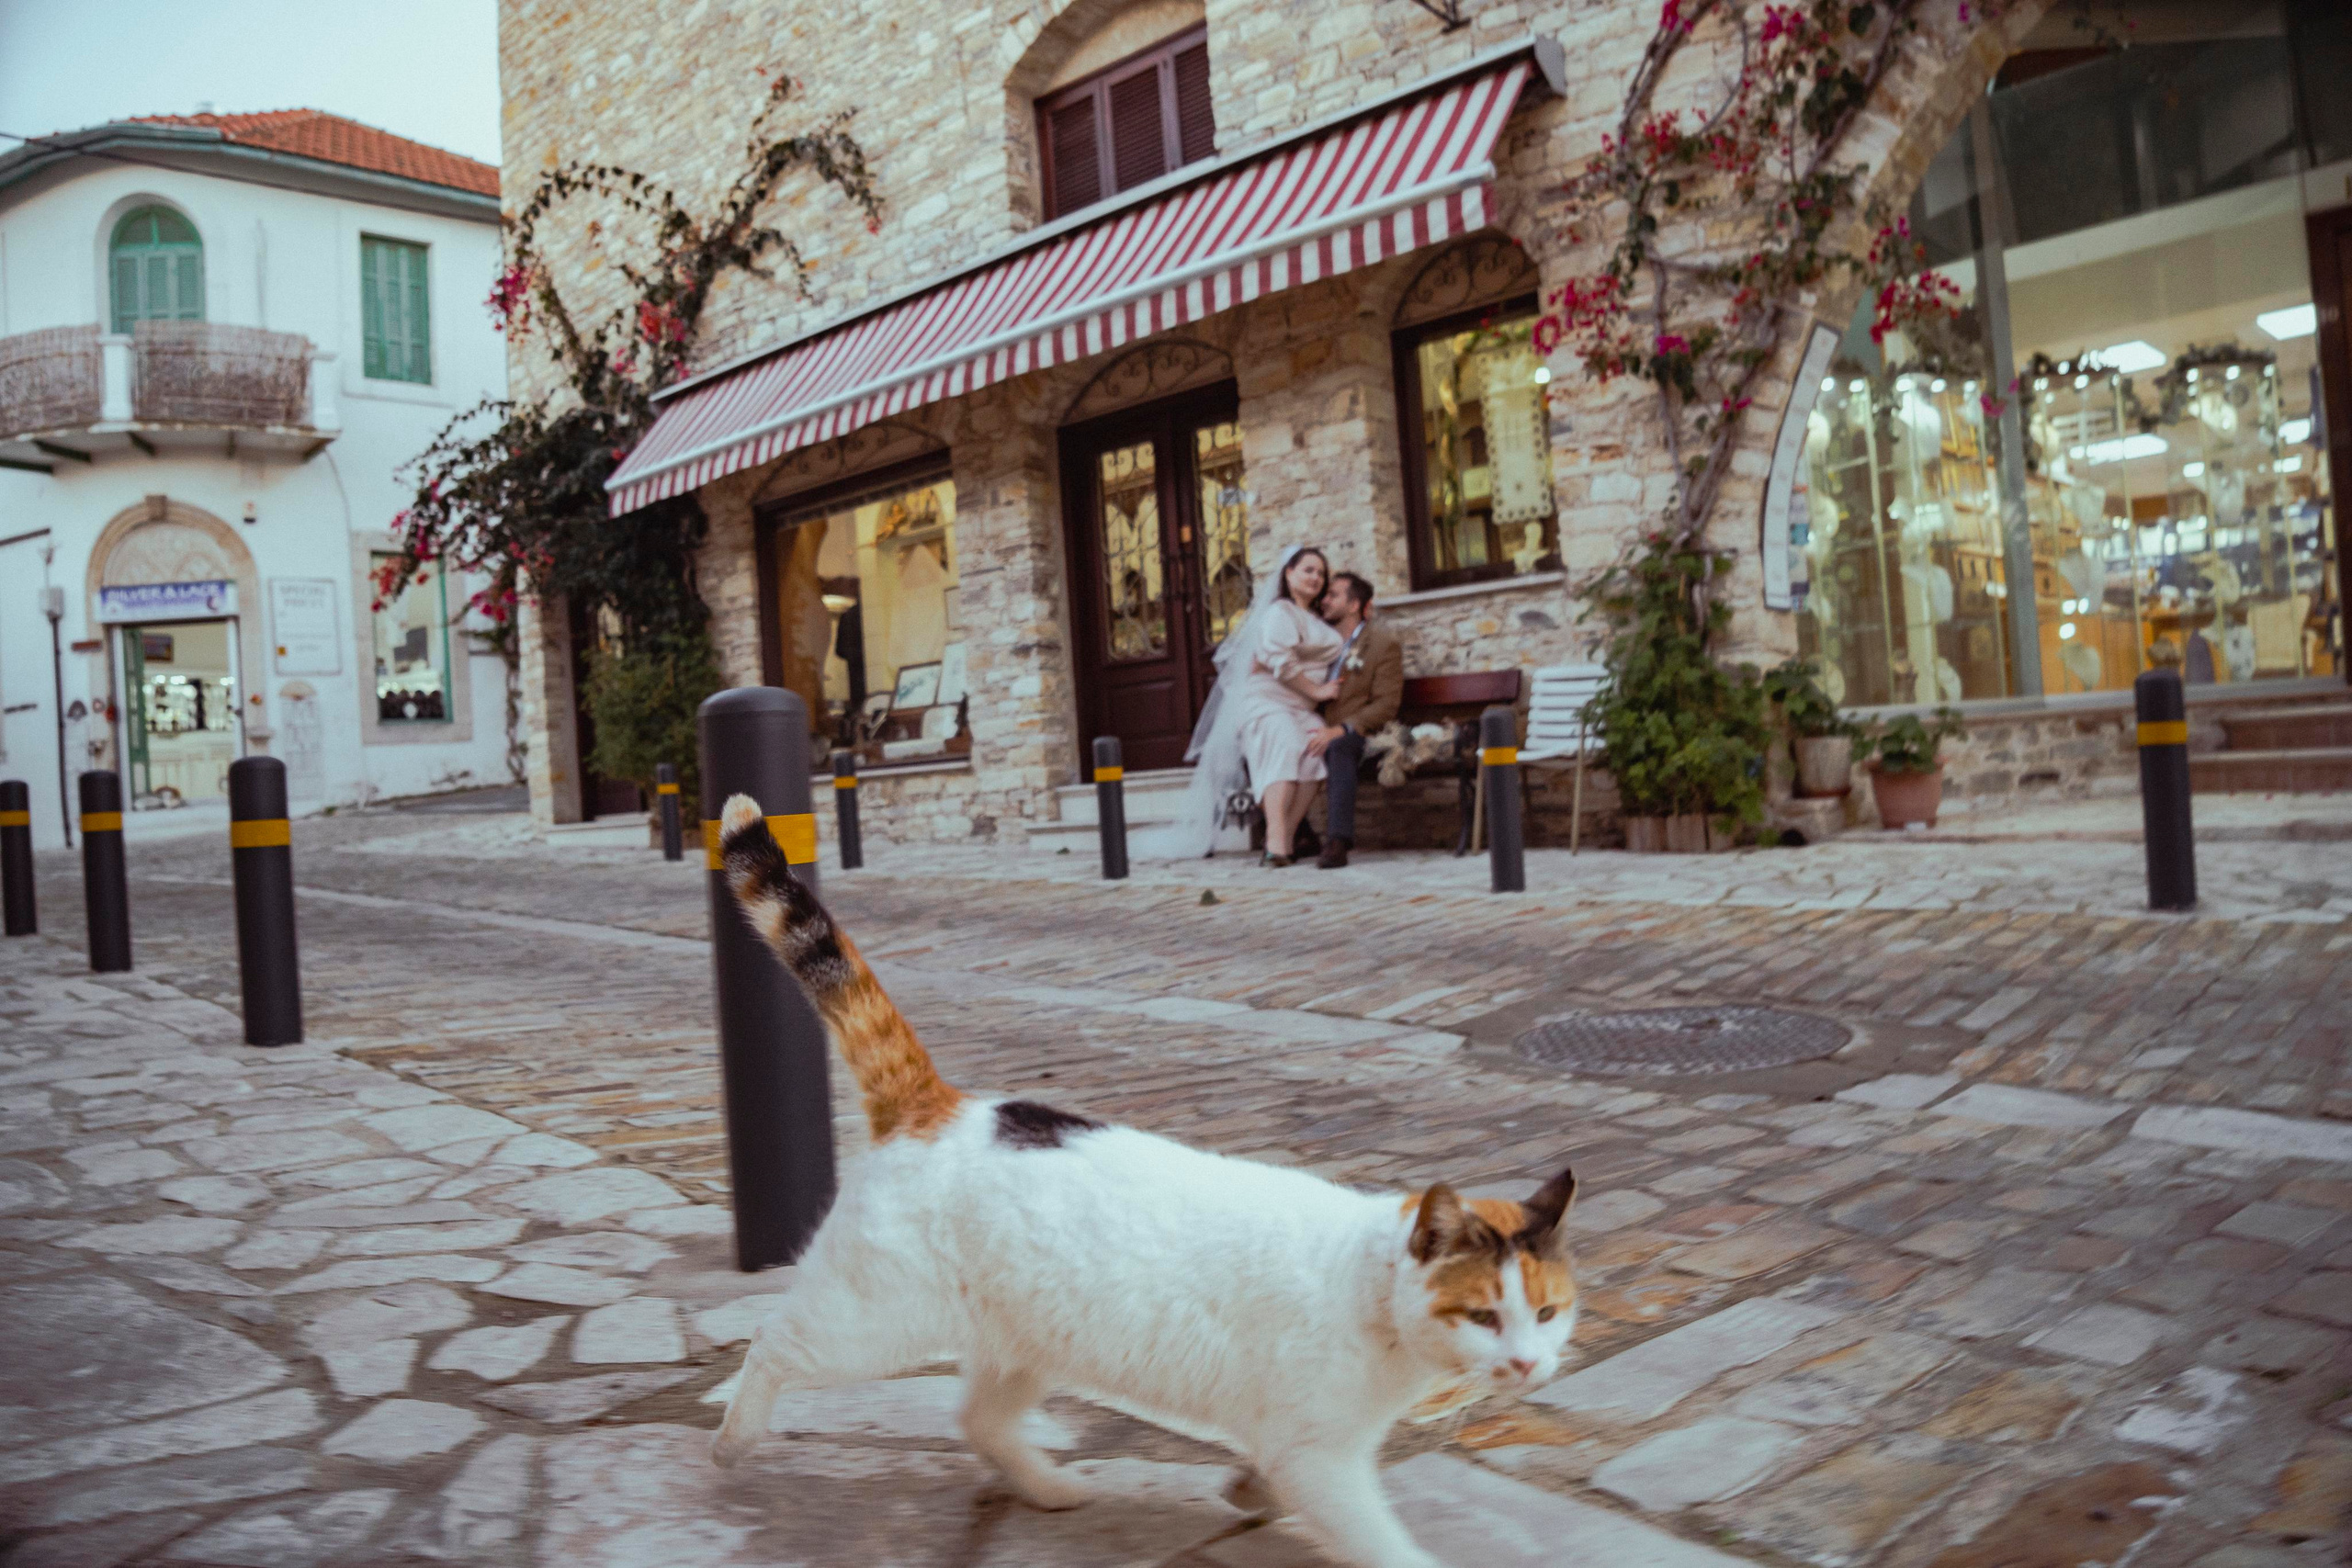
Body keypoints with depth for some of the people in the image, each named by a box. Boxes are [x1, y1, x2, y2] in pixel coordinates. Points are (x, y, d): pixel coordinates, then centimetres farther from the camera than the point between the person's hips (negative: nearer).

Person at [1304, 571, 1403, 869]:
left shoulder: (1383, 643, -3)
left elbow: (1385, 706, -11)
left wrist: (1339, 730, -24)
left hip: (1360, 735, -6)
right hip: (1323, 732, 6)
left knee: (1338, 747, -39)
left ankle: (1337, 841, -46)